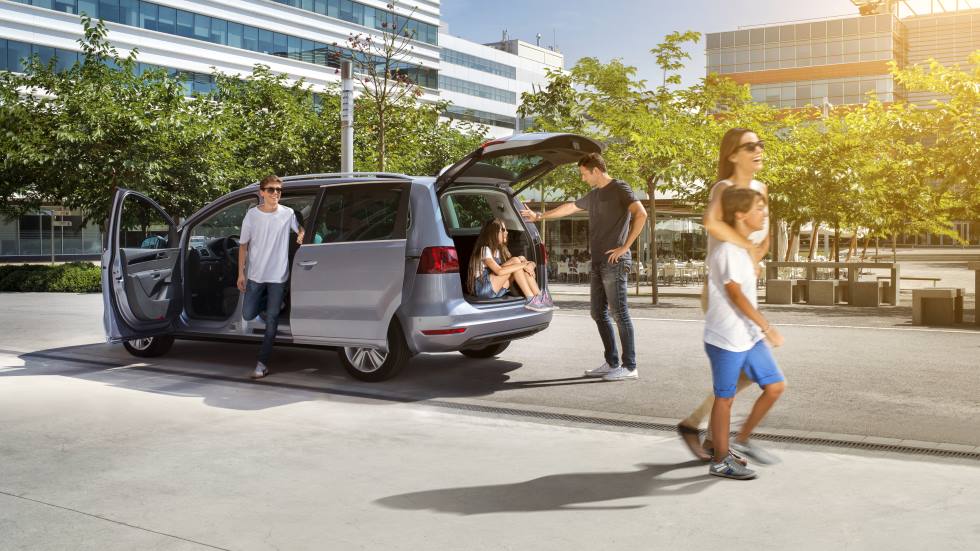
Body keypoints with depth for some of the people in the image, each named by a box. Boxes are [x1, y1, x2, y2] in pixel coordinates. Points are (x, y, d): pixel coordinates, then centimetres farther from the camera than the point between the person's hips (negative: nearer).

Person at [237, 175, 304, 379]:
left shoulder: (287, 214, -4)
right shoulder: (252, 215, -4)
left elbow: (300, 229, 16)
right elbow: (243, 245, 3)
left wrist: (301, 235, -9)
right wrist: (241, 273, -1)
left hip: (278, 275, -1)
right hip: (255, 275, 1)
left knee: (271, 320, -2)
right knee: (248, 315, 5)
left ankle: (262, 363, 6)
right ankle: (268, 305, 38)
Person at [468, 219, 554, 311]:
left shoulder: (500, 250, 17)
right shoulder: (485, 250, -12)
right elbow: (499, 271, -26)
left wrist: (526, 264, -14)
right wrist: (523, 265, -24)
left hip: (497, 289, 8)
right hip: (482, 288, -8)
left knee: (522, 260, -7)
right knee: (515, 261, -21)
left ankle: (540, 297, -17)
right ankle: (532, 300, -25)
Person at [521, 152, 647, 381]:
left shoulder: (619, 188, -5)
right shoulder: (593, 195, 20)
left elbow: (641, 214, -17)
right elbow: (569, 208, 32)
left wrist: (625, 246, -18)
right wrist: (539, 216, 37)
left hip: (614, 262, -8)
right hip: (597, 263, 8)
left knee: (619, 313, -8)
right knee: (599, 314, 7)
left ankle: (629, 366, -4)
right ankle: (612, 363, 14)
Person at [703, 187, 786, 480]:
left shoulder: (746, 247, 12)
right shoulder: (727, 250, -17)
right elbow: (736, 294, -22)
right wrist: (767, 328, -22)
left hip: (750, 336, 9)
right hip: (726, 339, -9)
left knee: (776, 385, 9)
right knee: (725, 397, 2)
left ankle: (742, 440, 23)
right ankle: (721, 461, 15)